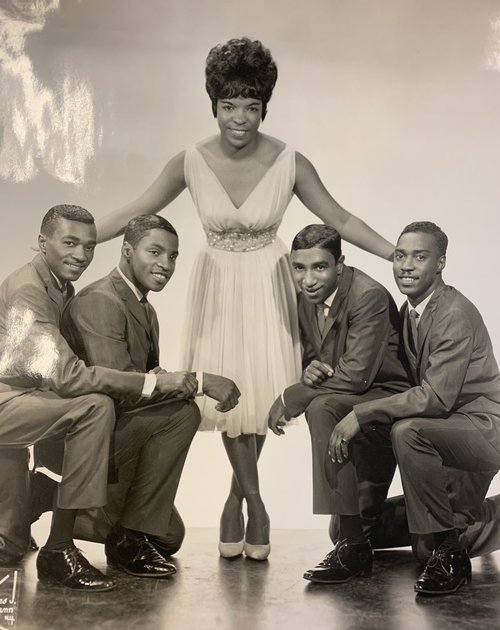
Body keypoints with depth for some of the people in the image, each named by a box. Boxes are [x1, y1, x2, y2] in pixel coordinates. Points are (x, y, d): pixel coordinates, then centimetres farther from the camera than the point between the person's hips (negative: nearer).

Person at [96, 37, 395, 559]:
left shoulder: (289, 163, -14)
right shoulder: (191, 163, -11)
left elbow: (341, 221, -8)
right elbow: (131, 214, -4)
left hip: (266, 286, -1)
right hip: (218, 286, 1)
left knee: (261, 390, 2)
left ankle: (237, 496, 24)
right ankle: (254, 501, 18)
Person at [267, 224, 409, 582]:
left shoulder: (370, 296, -23)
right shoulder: (308, 298, 3)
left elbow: (357, 374, -28)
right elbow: (311, 350, 12)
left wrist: (289, 398, -22)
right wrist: (311, 367, -15)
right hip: (357, 405, 9)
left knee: (322, 409, -30)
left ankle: (352, 544, -26)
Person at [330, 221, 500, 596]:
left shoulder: (456, 314, -22)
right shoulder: (409, 310, 5)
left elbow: (437, 396, -29)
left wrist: (361, 414, -29)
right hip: (447, 427, 10)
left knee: (407, 431, -35)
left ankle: (450, 553, -21)